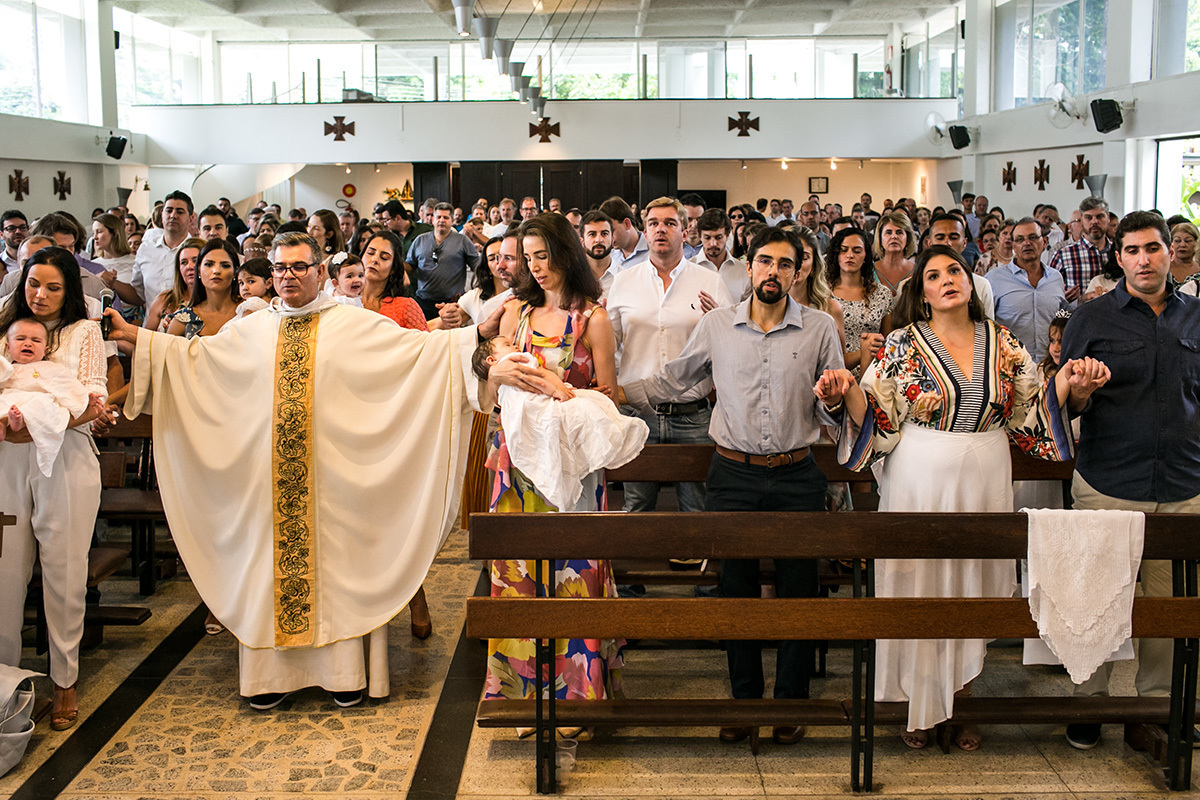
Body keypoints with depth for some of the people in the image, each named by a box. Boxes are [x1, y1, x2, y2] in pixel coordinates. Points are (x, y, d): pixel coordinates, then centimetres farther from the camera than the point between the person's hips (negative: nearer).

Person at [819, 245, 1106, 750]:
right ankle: (920, 707, 19)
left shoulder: (1003, 343, 6)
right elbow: (878, 413, -5)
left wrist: (1068, 384, -7)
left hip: (985, 481, 3)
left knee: (974, 585, 8)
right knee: (919, 586, 3)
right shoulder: (903, 344, -2)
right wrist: (848, 391, -24)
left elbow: (1030, 410, 8)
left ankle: (960, 703, 24)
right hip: (920, 479, -2)